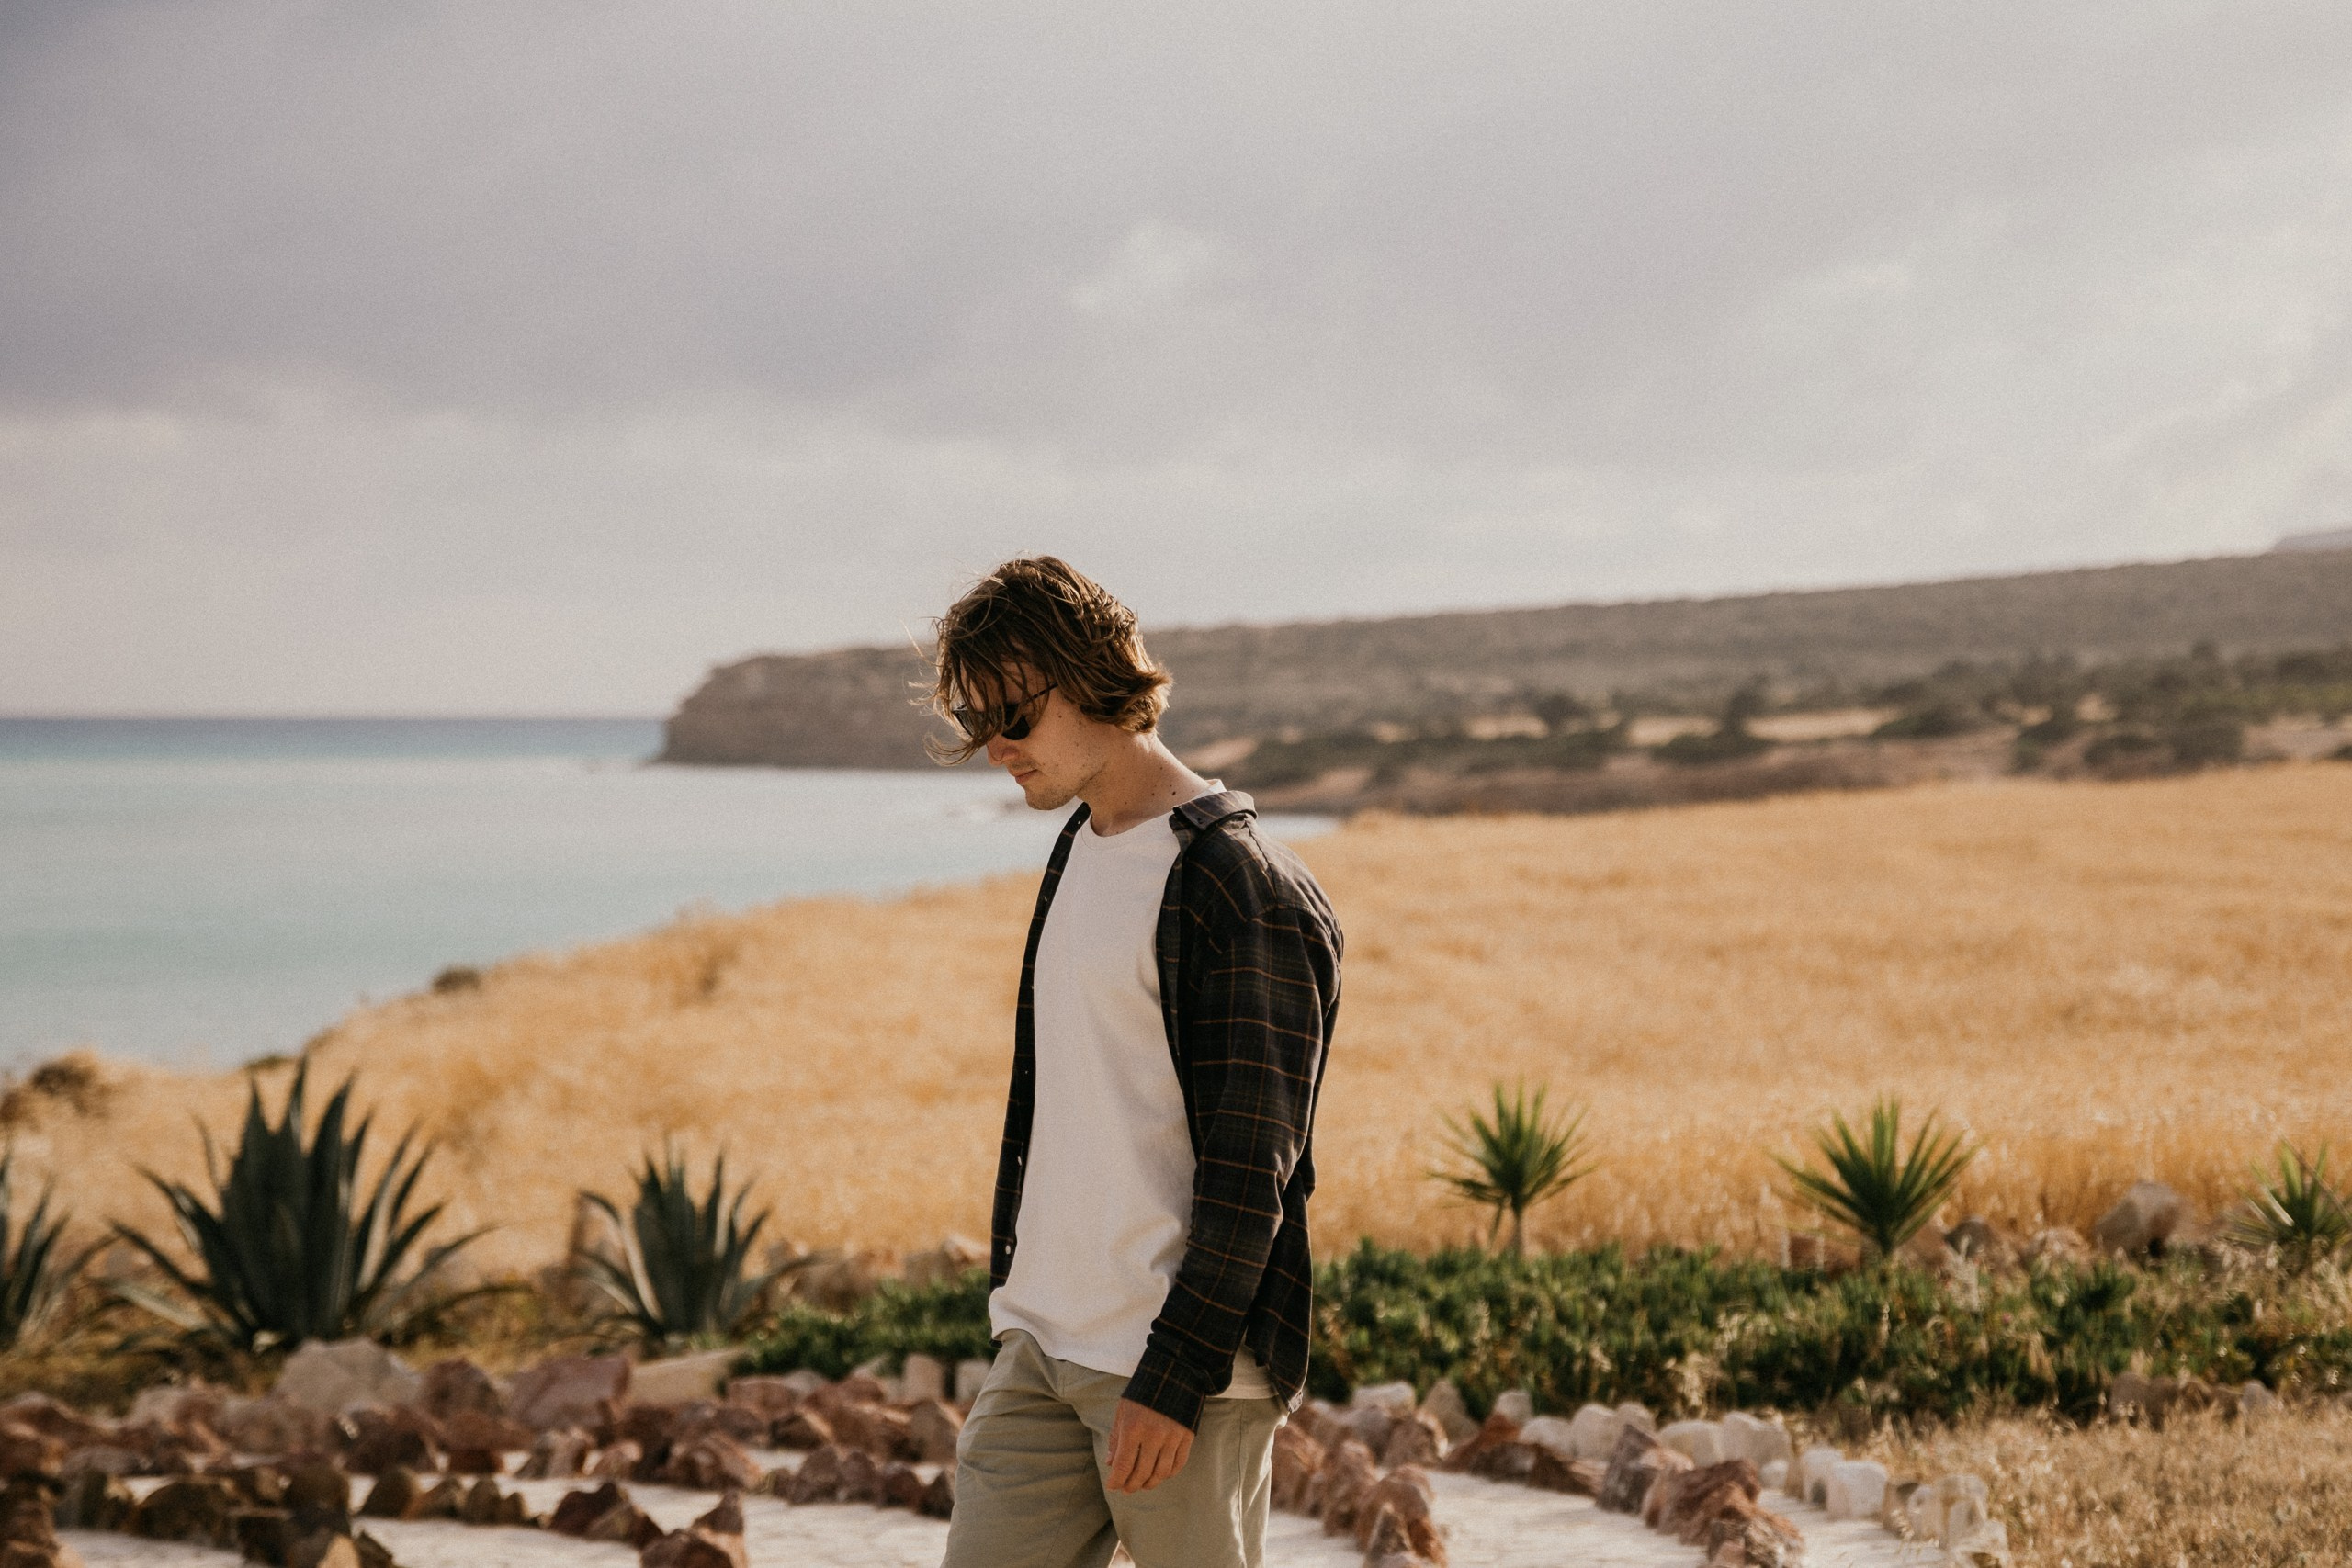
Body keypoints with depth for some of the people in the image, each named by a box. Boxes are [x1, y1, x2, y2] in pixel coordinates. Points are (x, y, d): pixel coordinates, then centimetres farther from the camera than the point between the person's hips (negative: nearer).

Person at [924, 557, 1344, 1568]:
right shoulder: (1076, 853, 14)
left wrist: (1174, 1377, -18)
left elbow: (1251, 1171, -16)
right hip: (1042, 1345, 8)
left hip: (1186, 1365, -8)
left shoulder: (1237, 886, -13)